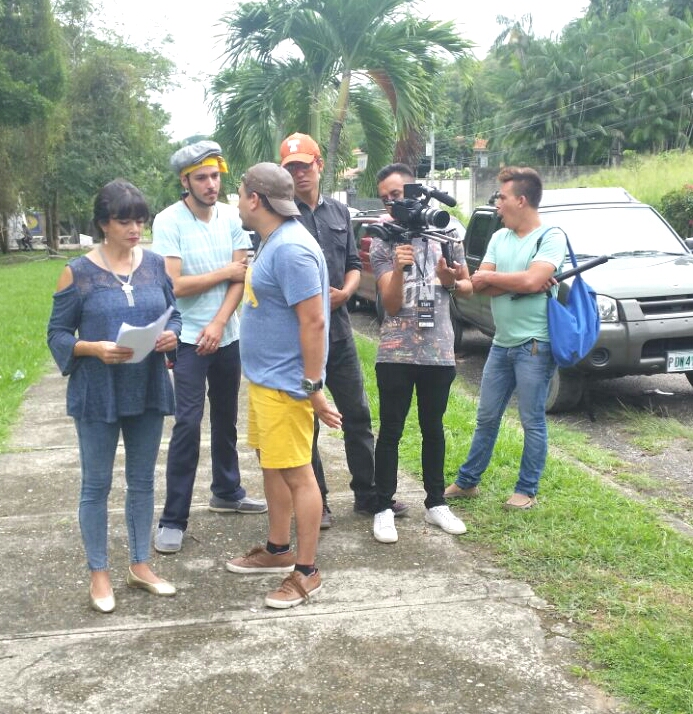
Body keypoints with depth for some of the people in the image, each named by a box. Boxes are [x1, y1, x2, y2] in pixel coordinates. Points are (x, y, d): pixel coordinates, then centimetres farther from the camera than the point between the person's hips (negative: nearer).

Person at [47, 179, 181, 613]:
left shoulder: (156, 264, 2)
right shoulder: (79, 272, -8)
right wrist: (94, 349, -22)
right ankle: (99, 574, 22)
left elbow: (174, 313, 11)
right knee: (97, 485, 7)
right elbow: (58, 334, -4)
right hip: (98, 395, -3)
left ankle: (140, 565, 29)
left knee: (143, 481, 14)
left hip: (148, 391, 4)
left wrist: (171, 335, -12)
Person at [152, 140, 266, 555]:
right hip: (188, 338, -5)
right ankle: (174, 519, -1)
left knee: (226, 418, 17)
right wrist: (225, 272, -9)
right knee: (188, 424, -8)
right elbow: (175, 285, -17)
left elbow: (241, 278, -4)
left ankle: (227, 492, 35)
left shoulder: (232, 217, 0)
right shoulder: (168, 221, -12)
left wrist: (218, 323, -16)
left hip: (227, 336, 5)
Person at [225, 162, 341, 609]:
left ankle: (307, 573, 9)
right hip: (264, 379, 11)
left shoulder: (291, 248, -21)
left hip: (285, 384, -11)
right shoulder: (274, 241, 12)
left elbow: (314, 321, -24)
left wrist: (313, 388, -22)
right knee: (272, 466, 19)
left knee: (297, 474, -2)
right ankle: (278, 551, 34)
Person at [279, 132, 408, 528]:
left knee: (358, 414, 10)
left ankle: (368, 494, 23)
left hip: (339, 328, 5)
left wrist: (344, 293, -7)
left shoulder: (340, 212, 11)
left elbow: (354, 264, 13)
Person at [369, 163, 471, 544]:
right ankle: (384, 508, 9)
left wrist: (451, 280, -11)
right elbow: (391, 304, -9)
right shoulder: (381, 243, -3)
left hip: (439, 351, 2)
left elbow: (468, 287, 11)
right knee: (390, 432, 1)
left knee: (433, 429, 13)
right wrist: (398, 269, -26)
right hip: (396, 353, -2)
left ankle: (436, 503, 24)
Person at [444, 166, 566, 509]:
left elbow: (531, 280, -24)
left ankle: (527, 491, 16)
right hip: (501, 343, 7)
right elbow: (479, 286, 0)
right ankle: (467, 481, 26)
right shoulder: (499, 237, 10)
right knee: (486, 418, 15)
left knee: (532, 422, 4)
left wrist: (490, 277, -9)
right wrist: (520, 284, -14)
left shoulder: (551, 237, -9)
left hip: (535, 345, -7)